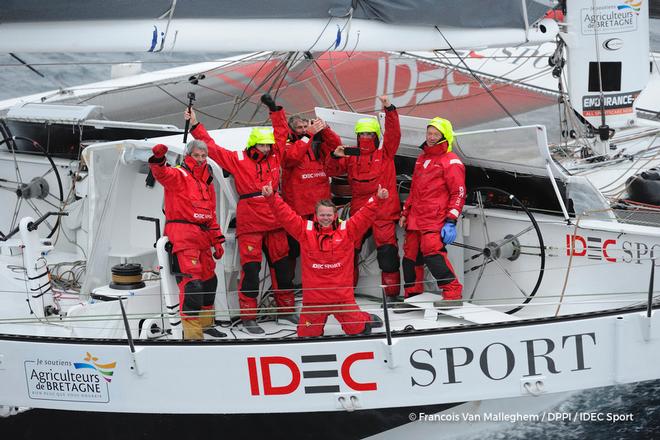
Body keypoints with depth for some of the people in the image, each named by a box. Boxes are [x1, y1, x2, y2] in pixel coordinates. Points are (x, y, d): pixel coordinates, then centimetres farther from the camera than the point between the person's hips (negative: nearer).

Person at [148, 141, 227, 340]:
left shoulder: (207, 181, 22)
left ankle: (206, 323, 35)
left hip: (203, 237, 8)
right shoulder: (178, 175, -2)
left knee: (209, 280, 18)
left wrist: (217, 240, 22)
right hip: (183, 235, -8)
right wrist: (158, 158, -46)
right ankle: (192, 333, -15)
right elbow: (161, 174, -25)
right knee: (192, 282, -16)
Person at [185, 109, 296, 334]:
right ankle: (248, 316, -1)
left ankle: (286, 308, 25)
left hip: (274, 221, 5)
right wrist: (195, 126, 0)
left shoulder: (274, 157, 10)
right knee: (251, 269, -6)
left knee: (282, 266, 11)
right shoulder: (237, 159, 1)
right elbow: (211, 147, 3)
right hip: (249, 223, -5)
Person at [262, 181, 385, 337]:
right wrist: (271, 197, -10)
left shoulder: (347, 230, 2)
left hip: (342, 294, -1)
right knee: (307, 335, 5)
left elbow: (365, 215, -3)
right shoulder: (304, 230, 2)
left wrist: (377, 199, -16)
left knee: (356, 329, 5)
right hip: (313, 297, 1)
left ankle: (367, 320, 43)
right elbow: (285, 214, -1)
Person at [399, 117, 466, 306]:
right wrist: (405, 213, 24)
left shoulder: (451, 162, -4)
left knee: (432, 253, -23)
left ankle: (453, 294, -20)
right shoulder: (422, 159, 21)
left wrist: (451, 222, -15)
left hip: (435, 219, -8)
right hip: (415, 219, 8)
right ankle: (412, 297, 21)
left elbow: (458, 194, -8)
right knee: (410, 256, 9)